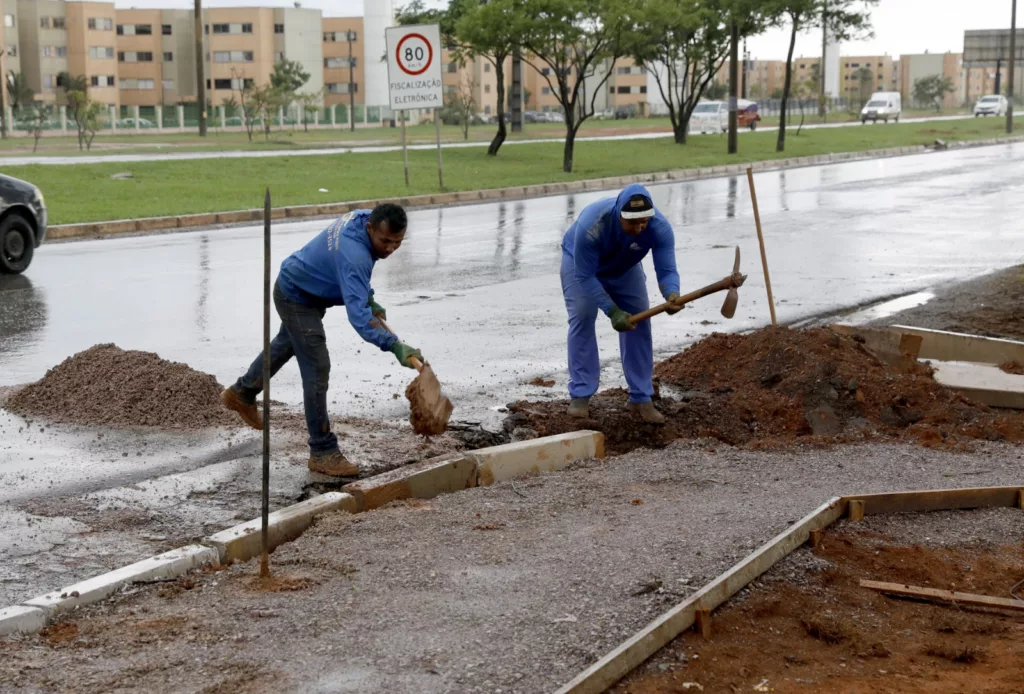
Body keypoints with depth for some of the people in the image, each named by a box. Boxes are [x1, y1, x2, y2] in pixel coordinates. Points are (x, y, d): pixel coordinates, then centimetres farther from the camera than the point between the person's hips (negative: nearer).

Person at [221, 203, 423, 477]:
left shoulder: (365, 218, -13)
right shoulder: (353, 254, -41)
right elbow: (357, 314, -49)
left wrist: (370, 299, 1)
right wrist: (393, 345, -57)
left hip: (303, 289, 10)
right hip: (297, 298, -10)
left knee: (286, 345, 31)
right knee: (317, 370, -13)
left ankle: (242, 394, 55)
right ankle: (323, 453, -7)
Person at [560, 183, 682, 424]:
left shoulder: (660, 227, -35)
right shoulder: (591, 226, -44)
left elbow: (667, 270, -35)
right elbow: (585, 276, -36)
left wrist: (672, 294, -58)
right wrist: (612, 311, -43)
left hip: (624, 267, 3)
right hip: (580, 260, -3)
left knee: (640, 321, -7)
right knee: (582, 319, -17)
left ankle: (641, 397, -1)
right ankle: (580, 395, -9)